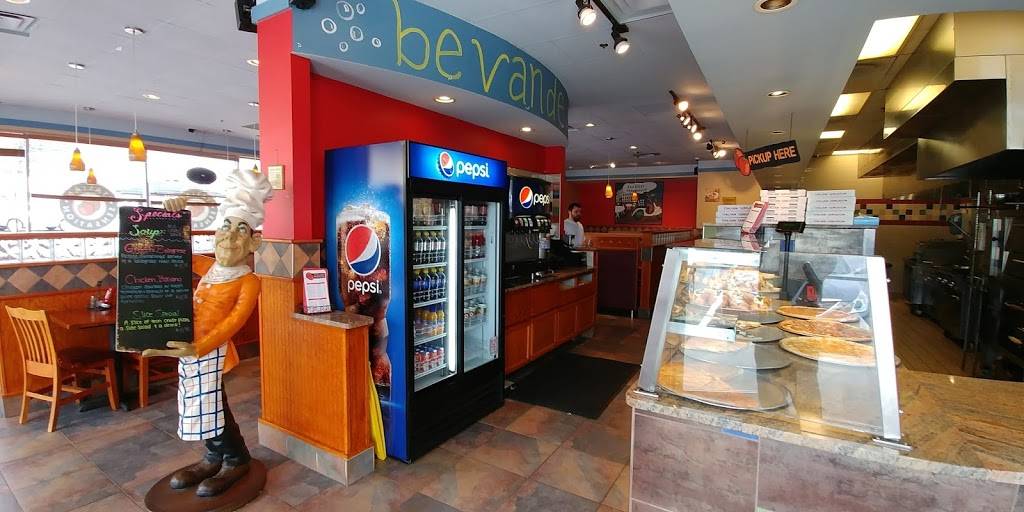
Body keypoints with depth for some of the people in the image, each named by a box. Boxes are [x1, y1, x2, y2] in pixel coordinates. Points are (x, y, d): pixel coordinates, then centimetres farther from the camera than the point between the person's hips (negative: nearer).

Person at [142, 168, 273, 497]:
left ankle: (237, 461, 26)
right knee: (201, 408, 17)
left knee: (211, 408, 3)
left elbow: (234, 320, -22)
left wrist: (198, 348, -30)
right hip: (191, 350, 7)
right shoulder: (207, 266, 8)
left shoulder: (249, 281, -13)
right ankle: (214, 459, 37)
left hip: (212, 352, -7)